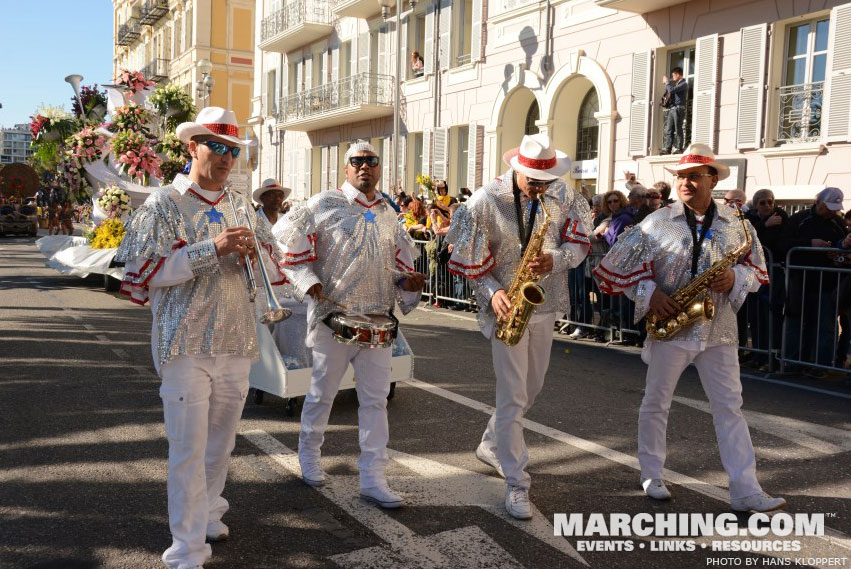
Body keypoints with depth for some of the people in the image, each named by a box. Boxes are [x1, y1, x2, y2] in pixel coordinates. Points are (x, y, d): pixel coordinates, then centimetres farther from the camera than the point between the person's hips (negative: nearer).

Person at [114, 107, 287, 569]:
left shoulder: (242, 207, 12)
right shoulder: (162, 205, -4)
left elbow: (274, 265, 17)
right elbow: (144, 271, -15)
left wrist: (254, 251, -7)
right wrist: (212, 249, -21)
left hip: (236, 341, 6)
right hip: (186, 345, -5)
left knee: (220, 441, 18)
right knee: (188, 449, -4)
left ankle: (206, 514, 40)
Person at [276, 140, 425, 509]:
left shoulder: (389, 215, 14)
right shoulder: (325, 205, -2)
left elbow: (400, 262, 20)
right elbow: (288, 242, -4)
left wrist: (408, 283, -1)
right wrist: (308, 282, -14)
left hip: (378, 321, 4)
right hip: (333, 316, -4)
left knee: (375, 398, 3)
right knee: (322, 393, 9)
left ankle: (373, 479, 9)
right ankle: (309, 458, 32)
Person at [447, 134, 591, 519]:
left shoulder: (563, 195, -2)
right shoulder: (486, 201, -12)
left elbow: (579, 243, 1)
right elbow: (468, 258, -7)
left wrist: (554, 260, -20)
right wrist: (492, 292, -21)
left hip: (546, 304, 5)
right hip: (507, 306, -5)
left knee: (531, 387, 18)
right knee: (513, 397, -6)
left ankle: (492, 446, 40)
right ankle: (516, 484, 2)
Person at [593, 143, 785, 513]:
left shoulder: (736, 225, 4)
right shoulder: (657, 222, -2)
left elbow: (758, 271, 11)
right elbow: (617, 263, 0)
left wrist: (735, 277, -11)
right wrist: (649, 294, -10)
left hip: (719, 330, 1)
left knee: (729, 407, 1)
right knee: (656, 403, 9)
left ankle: (746, 492, 5)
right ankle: (651, 476, 26)